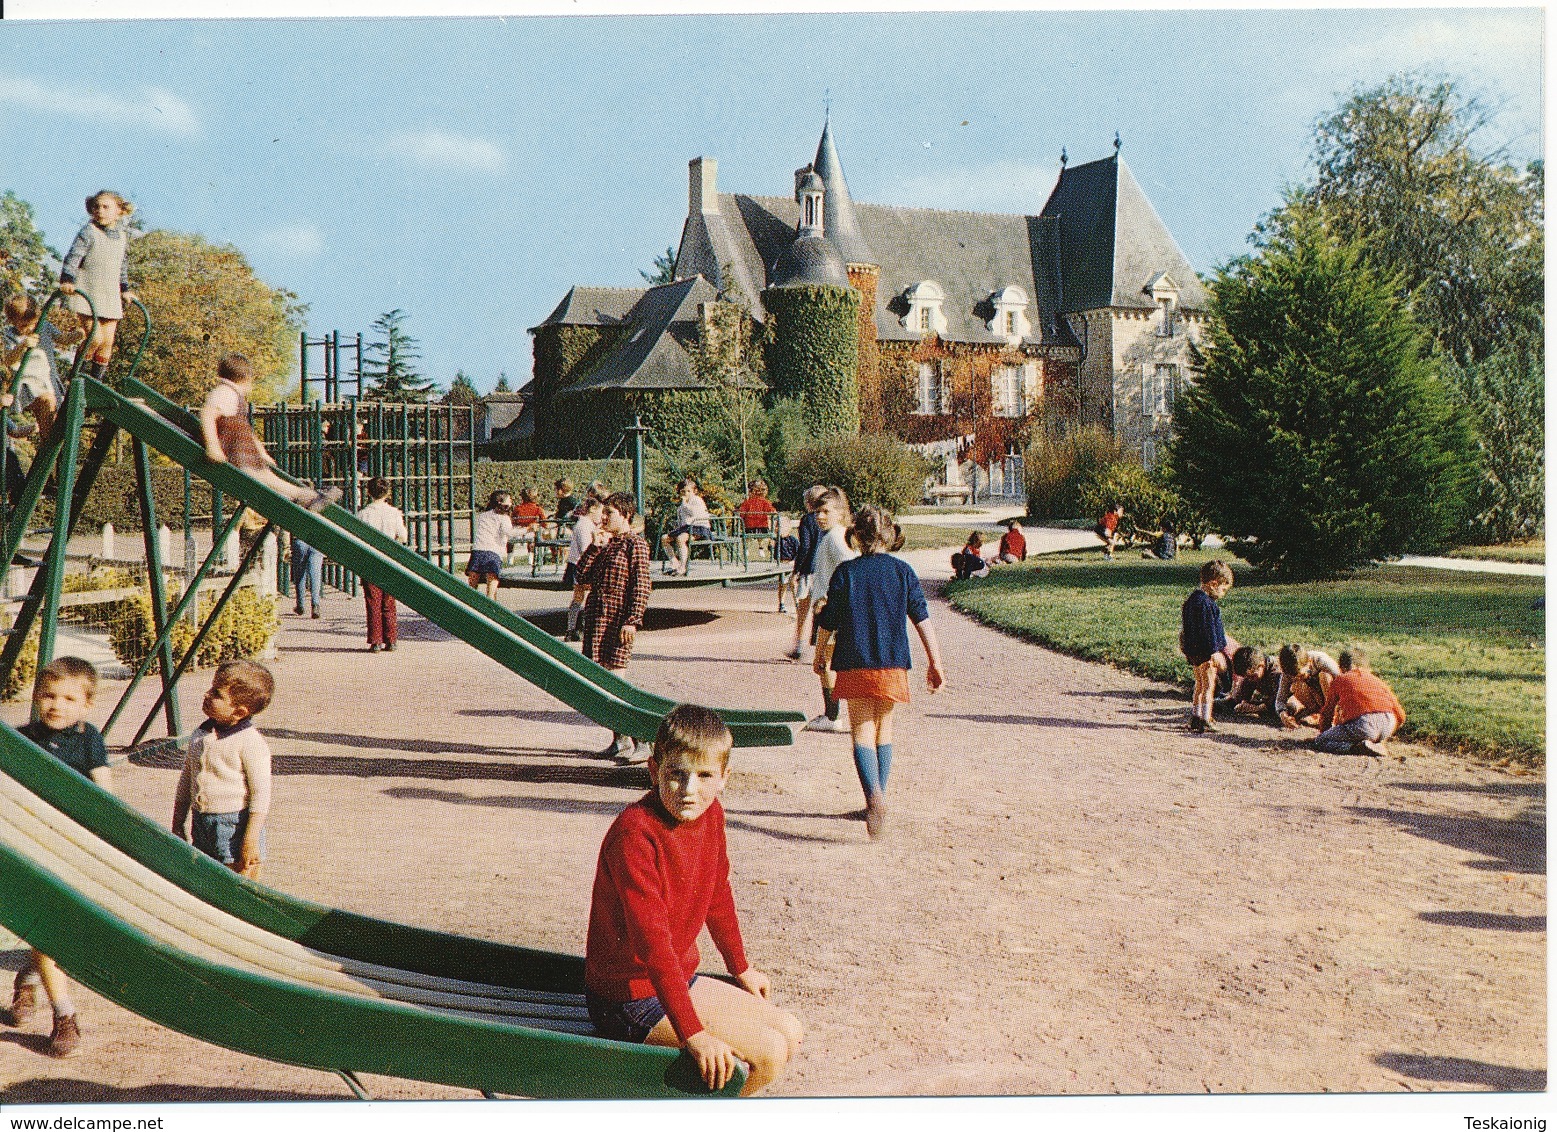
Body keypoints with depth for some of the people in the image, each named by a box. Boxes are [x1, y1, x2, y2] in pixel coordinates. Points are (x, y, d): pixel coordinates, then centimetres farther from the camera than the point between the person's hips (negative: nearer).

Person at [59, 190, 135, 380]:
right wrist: (67, 280, -33)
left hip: (110, 296, 6)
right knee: (95, 338, -15)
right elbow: (72, 258, -19)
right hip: (87, 293, -6)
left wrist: (125, 289, 21)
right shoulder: (89, 233, -9)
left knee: (107, 343, 4)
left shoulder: (122, 236, 10)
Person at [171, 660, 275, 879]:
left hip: (235, 826, -7)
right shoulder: (200, 735, 9)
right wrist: (177, 825, 19)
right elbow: (186, 781, 19)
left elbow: (261, 794, -13)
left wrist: (251, 839, -16)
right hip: (200, 823, 7)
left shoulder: (250, 742, -13)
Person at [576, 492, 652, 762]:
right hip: (596, 615, 8)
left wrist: (632, 621, -17)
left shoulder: (635, 544, -5)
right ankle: (620, 740, 17)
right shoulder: (603, 543, 17)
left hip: (619, 617, -8)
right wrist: (594, 547, 2)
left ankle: (641, 741, -8)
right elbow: (583, 577, 10)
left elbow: (641, 586, -10)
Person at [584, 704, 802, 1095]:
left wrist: (741, 968, 29)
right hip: (630, 999, -9)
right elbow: (651, 939, -32)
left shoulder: (710, 815, -1)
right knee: (769, 1052, -16)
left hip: (678, 978, 9)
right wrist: (694, 1034, -35)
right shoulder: (634, 833, -27)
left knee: (790, 1032, 8)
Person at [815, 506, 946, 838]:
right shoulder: (903, 572, 1)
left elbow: (828, 622, -1)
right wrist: (935, 662, 4)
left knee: (862, 733, -4)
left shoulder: (845, 572, -4)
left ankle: (874, 795, -27)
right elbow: (922, 619, -1)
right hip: (892, 663, 2)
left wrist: (820, 655, 15)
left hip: (854, 664, -2)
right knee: (883, 730, 17)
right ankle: (878, 798, 24)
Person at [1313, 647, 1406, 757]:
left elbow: (1327, 712, 26)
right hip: (1388, 724, 5)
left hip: (1363, 724, -5)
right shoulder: (1376, 680, 29)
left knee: (1319, 741, 7)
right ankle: (1377, 745, 5)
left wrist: (1324, 733, 43)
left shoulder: (1339, 680, 20)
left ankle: (1360, 747, -14)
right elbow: (1400, 715, 24)